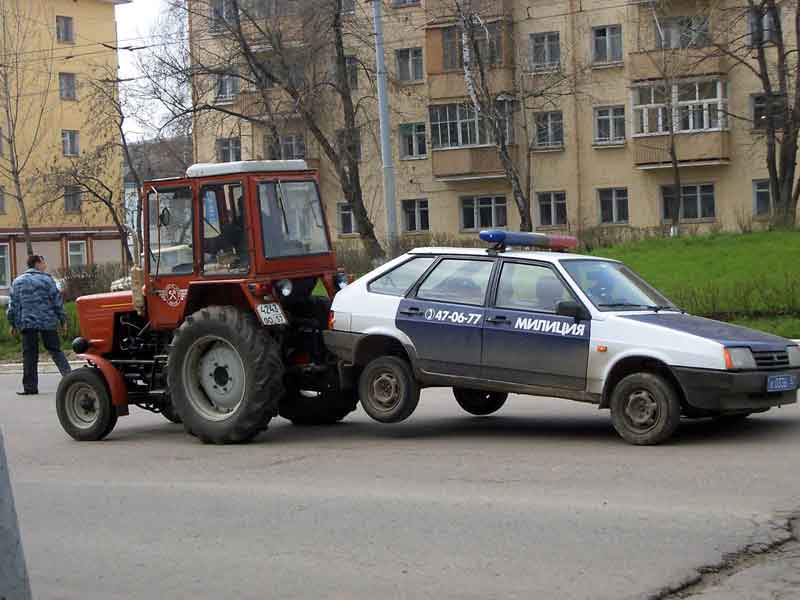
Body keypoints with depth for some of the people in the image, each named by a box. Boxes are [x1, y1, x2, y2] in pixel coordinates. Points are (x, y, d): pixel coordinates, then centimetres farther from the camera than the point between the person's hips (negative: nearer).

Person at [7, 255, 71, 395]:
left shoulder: (17, 282, 10)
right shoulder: (46, 279, -1)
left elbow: (13, 305, 9)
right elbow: (57, 301, -2)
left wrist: (13, 324, 15)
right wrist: (63, 320, 4)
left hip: (27, 323, 2)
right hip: (48, 322, -2)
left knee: (29, 354, 3)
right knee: (55, 350, 6)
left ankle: (30, 386, 1)